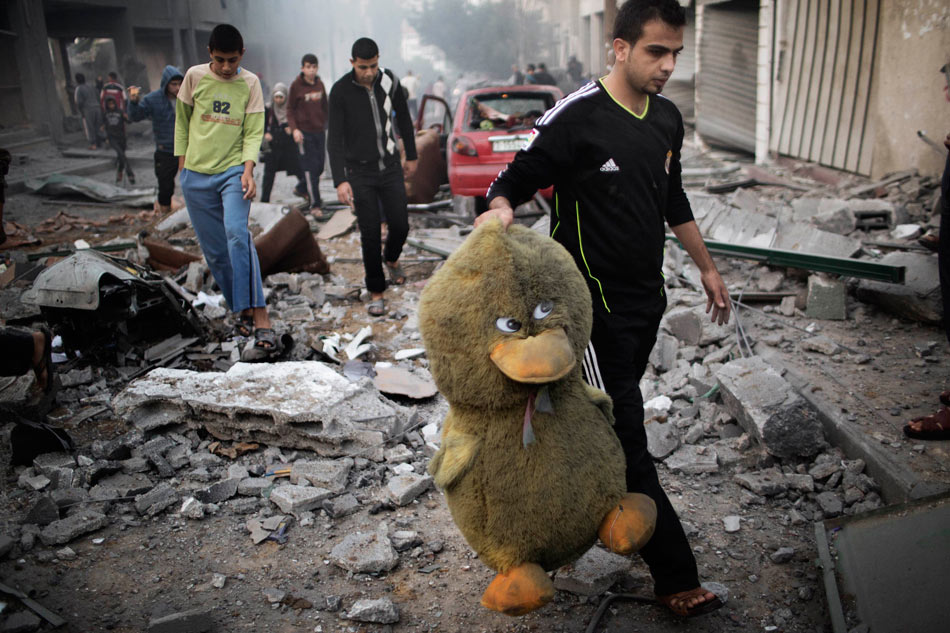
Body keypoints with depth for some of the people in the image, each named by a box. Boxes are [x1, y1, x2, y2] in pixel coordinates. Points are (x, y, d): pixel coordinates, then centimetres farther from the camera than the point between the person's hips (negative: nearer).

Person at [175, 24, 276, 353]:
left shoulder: (250, 83, 1)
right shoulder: (195, 76, 3)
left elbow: (253, 132, -2)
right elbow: (181, 119, 14)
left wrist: (248, 170, -16)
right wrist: (182, 163, 11)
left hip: (233, 171, -2)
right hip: (196, 175, 3)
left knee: (237, 234, -25)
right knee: (214, 251, 3)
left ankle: (259, 316, -29)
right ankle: (242, 313, 17)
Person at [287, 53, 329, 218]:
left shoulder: (320, 84, 8)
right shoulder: (296, 85, -5)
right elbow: (290, 109, -3)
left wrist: (327, 124, 16)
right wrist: (294, 129, -14)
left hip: (320, 130, 5)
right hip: (304, 131, -5)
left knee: (320, 166, 10)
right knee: (311, 167, -7)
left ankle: (301, 189, 34)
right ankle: (315, 205, -1)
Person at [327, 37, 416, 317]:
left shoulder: (389, 80, -2)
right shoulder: (340, 91, -12)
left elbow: (403, 118, 13)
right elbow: (335, 139, -13)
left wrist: (411, 156, 17)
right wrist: (340, 180, -21)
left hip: (390, 166, 3)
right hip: (360, 173, -3)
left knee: (400, 225, 4)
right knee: (370, 234, -3)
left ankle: (391, 259, 39)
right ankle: (376, 292, 10)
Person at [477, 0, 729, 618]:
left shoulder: (667, 118, 8)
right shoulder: (575, 118, -16)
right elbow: (513, 182, -11)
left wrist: (708, 267, 25)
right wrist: (500, 210, -34)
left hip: (647, 297, 8)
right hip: (597, 306, -7)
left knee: (613, 421, 16)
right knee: (628, 439, -3)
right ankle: (677, 579, 7)